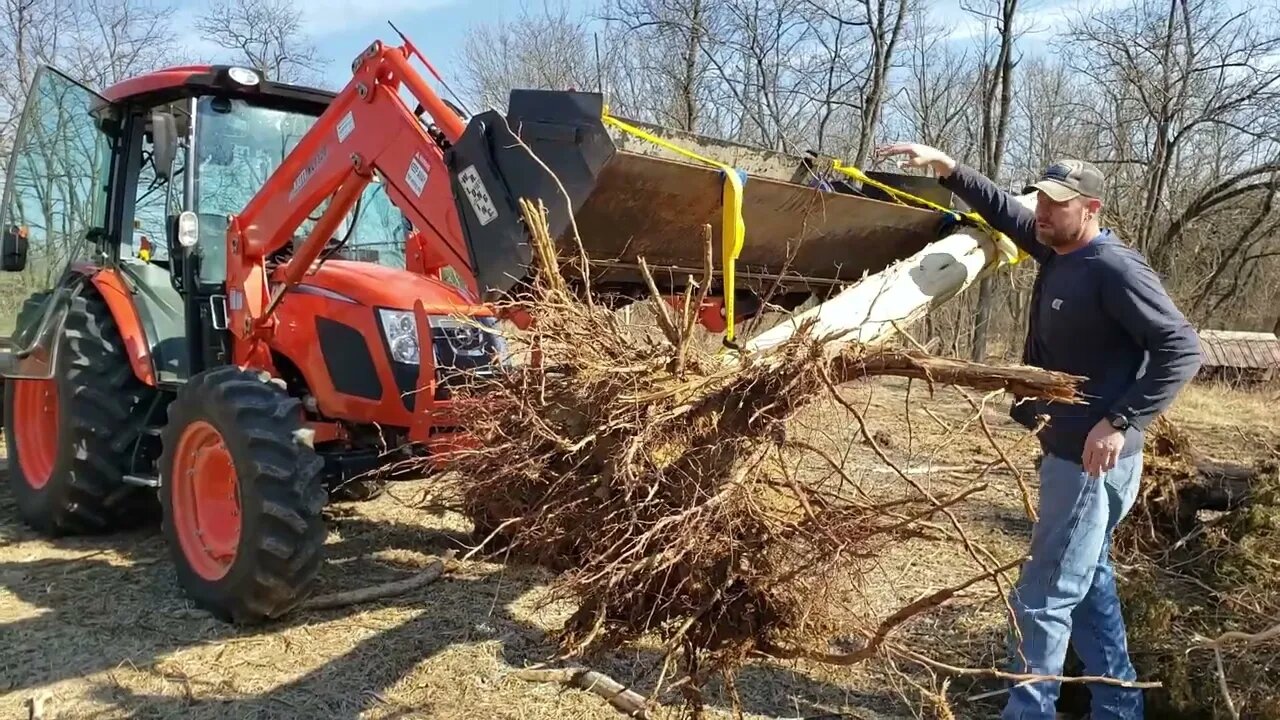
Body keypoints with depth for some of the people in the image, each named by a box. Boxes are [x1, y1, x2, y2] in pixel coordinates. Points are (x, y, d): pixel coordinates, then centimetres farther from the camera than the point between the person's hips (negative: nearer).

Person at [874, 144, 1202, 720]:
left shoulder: (1115, 268, -19)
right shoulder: (1056, 252, 7)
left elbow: (1182, 349, -22)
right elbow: (1002, 210, 18)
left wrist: (1122, 422, -27)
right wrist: (946, 167, 7)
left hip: (1092, 459, -10)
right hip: (1066, 450, 10)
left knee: (1042, 600, -2)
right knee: (1088, 584, 21)